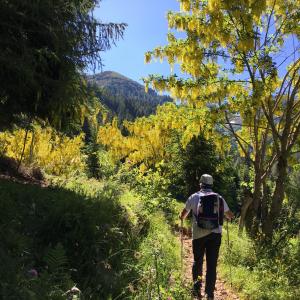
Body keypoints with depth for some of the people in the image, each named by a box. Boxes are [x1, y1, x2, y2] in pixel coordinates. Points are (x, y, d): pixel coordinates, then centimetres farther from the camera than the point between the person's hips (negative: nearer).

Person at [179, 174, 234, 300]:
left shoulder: (194, 197, 2)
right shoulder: (218, 197, 5)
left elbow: (183, 215, 11)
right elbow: (229, 215, 14)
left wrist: (181, 218, 34)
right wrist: (231, 216, 38)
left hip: (198, 234, -1)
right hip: (215, 234, 1)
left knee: (197, 262, 17)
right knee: (212, 264, 8)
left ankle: (197, 288, 14)